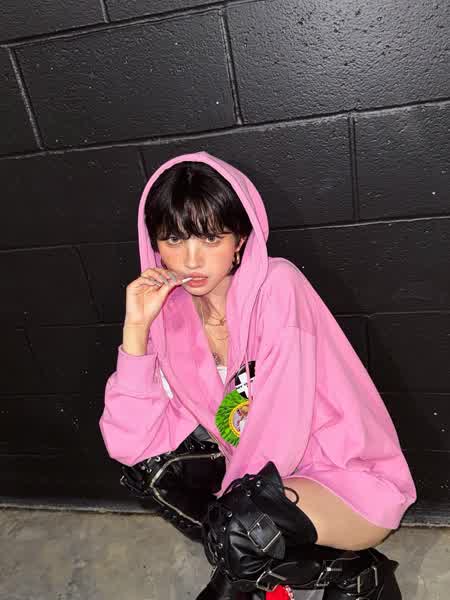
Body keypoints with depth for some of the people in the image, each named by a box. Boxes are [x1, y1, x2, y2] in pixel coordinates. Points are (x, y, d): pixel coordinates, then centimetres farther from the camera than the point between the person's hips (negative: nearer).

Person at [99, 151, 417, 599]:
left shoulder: (276, 285, -20)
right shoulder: (172, 314, -4)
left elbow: (281, 429, -23)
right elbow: (130, 446, -12)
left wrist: (231, 502, -10)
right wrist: (136, 328, -17)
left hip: (353, 479, -5)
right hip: (268, 478, 6)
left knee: (238, 524, -28)